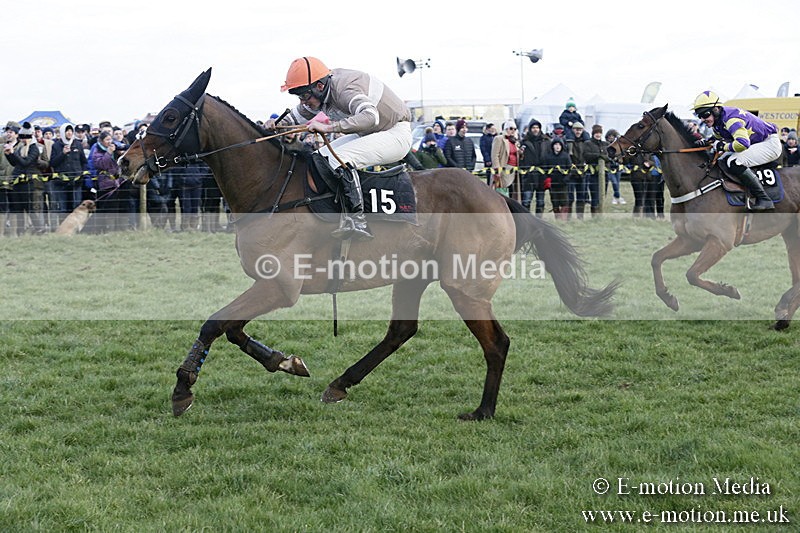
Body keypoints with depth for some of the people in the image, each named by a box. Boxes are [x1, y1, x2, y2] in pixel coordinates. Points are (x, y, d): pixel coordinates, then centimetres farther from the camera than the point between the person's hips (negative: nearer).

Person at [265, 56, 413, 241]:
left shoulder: (345, 89, -29)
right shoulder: (318, 94, 0)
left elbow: (370, 116, -46)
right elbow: (297, 117, 14)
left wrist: (329, 127, -52)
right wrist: (277, 123, -9)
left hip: (396, 134, -10)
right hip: (368, 135, 10)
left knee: (340, 158, -28)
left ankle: (357, 220, -33)